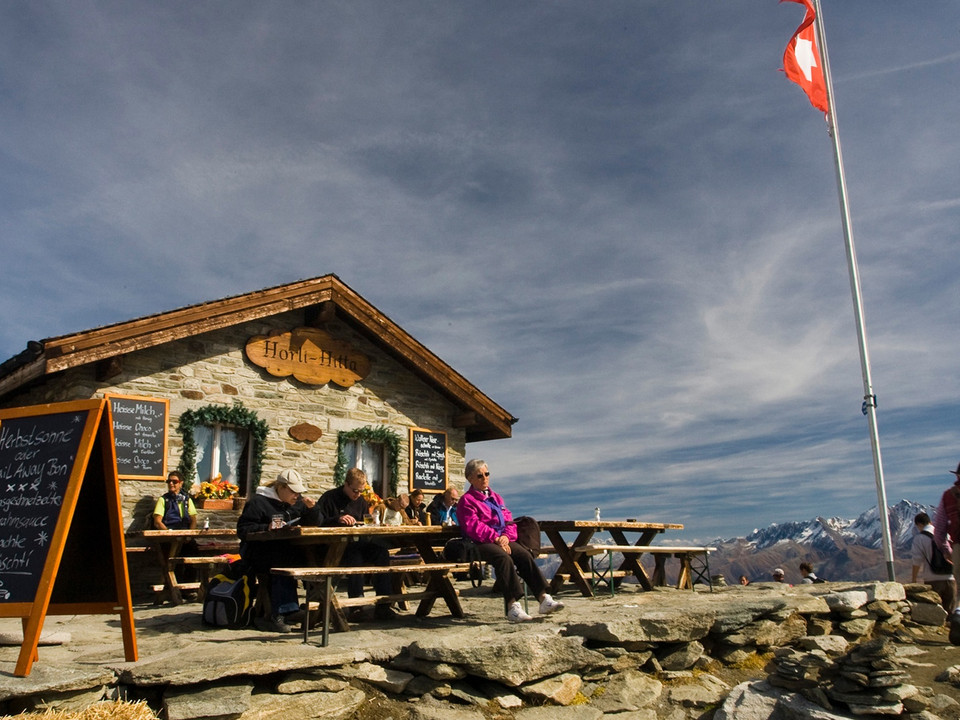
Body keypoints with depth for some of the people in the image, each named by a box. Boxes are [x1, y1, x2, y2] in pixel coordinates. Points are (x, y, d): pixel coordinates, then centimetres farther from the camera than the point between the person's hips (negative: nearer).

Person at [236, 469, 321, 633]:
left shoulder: (297, 502, 17)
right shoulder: (258, 502, -2)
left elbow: (314, 525, 19)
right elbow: (242, 530, -8)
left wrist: (312, 508, 0)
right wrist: (267, 528, -21)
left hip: (288, 549, 5)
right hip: (258, 551, -5)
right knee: (283, 557, -36)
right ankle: (285, 610, -31)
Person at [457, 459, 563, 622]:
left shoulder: (496, 498, 25)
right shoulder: (466, 500, 4)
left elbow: (509, 521, 16)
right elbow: (473, 526, -10)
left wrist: (506, 536, -7)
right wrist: (496, 538, -19)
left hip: (502, 540, 6)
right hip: (480, 544, -6)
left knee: (524, 555, -23)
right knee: (504, 558, -35)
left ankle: (543, 598, -26)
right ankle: (512, 606, -39)